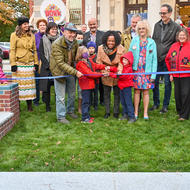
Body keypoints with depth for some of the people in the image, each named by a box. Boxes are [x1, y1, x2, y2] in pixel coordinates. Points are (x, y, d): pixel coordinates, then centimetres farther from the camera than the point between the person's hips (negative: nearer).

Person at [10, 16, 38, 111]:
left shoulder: (31, 35, 11)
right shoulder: (14, 35, -1)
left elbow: (35, 50, 13)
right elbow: (12, 50, -4)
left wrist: (36, 63, 7)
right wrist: (13, 64, -10)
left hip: (30, 64, 3)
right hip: (19, 64, -3)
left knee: (29, 83, 5)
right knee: (18, 84, 0)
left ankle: (29, 106, 12)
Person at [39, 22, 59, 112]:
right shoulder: (43, 40, 3)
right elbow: (41, 54, 0)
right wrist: (48, 64, -10)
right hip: (46, 67, -1)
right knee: (46, 86, 0)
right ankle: (47, 105, 11)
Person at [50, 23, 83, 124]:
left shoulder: (75, 42, -4)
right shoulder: (57, 44, -26)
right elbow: (60, 63, -29)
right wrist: (75, 72, -34)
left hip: (70, 70, 6)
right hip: (59, 71, -6)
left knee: (72, 93, 18)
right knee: (61, 96, -1)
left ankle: (70, 111, 39)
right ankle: (61, 117, 14)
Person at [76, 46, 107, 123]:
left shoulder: (89, 61, 13)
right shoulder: (81, 64, -16)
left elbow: (96, 66, 14)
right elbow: (89, 73, -22)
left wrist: (105, 67, -4)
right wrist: (101, 74, -23)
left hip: (90, 84, 9)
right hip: (85, 85, -9)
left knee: (88, 101, 17)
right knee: (85, 102, -5)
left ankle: (87, 116, 27)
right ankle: (85, 118, 1)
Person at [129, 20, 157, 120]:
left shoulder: (151, 42, 3)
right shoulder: (134, 40, 5)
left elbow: (154, 59, 2)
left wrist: (153, 74, -5)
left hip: (147, 70, 0)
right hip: (136, 69, 1)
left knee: (146, 92, 3)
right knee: (136, 91, 5)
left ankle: (145, 112, 12)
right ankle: (136, 112, 14)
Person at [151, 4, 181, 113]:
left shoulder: (176, 27, -3)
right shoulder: (157, 25, 11)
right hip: (156, 59, 4)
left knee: (167, 83, 4)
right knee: (155, 82, 9)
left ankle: (165, 105, 16)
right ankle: (156, 103, 24)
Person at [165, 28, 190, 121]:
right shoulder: (174, 46, 7)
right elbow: (167, 59, 15)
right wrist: (171, 73, 12)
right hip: (176, 75, 4)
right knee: (177, 94, 11)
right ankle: (179, 112, 28)